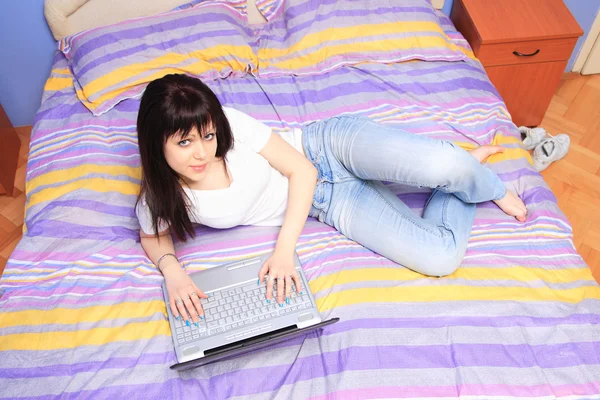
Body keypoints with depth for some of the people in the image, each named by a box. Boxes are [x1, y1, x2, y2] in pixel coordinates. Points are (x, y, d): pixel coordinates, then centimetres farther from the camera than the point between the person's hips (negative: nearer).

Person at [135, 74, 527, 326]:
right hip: (330, 205, 2)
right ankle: (459, 174, 16)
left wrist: (284, 249, -23)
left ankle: (488, 185, 9)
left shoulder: (229, 123, -20)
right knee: (441, 258, -16)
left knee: (443, 166, -32)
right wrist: (172, 270, -14)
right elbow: (153, 238, 10)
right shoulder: (161, 197, -11)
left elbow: (302, 170, -14)